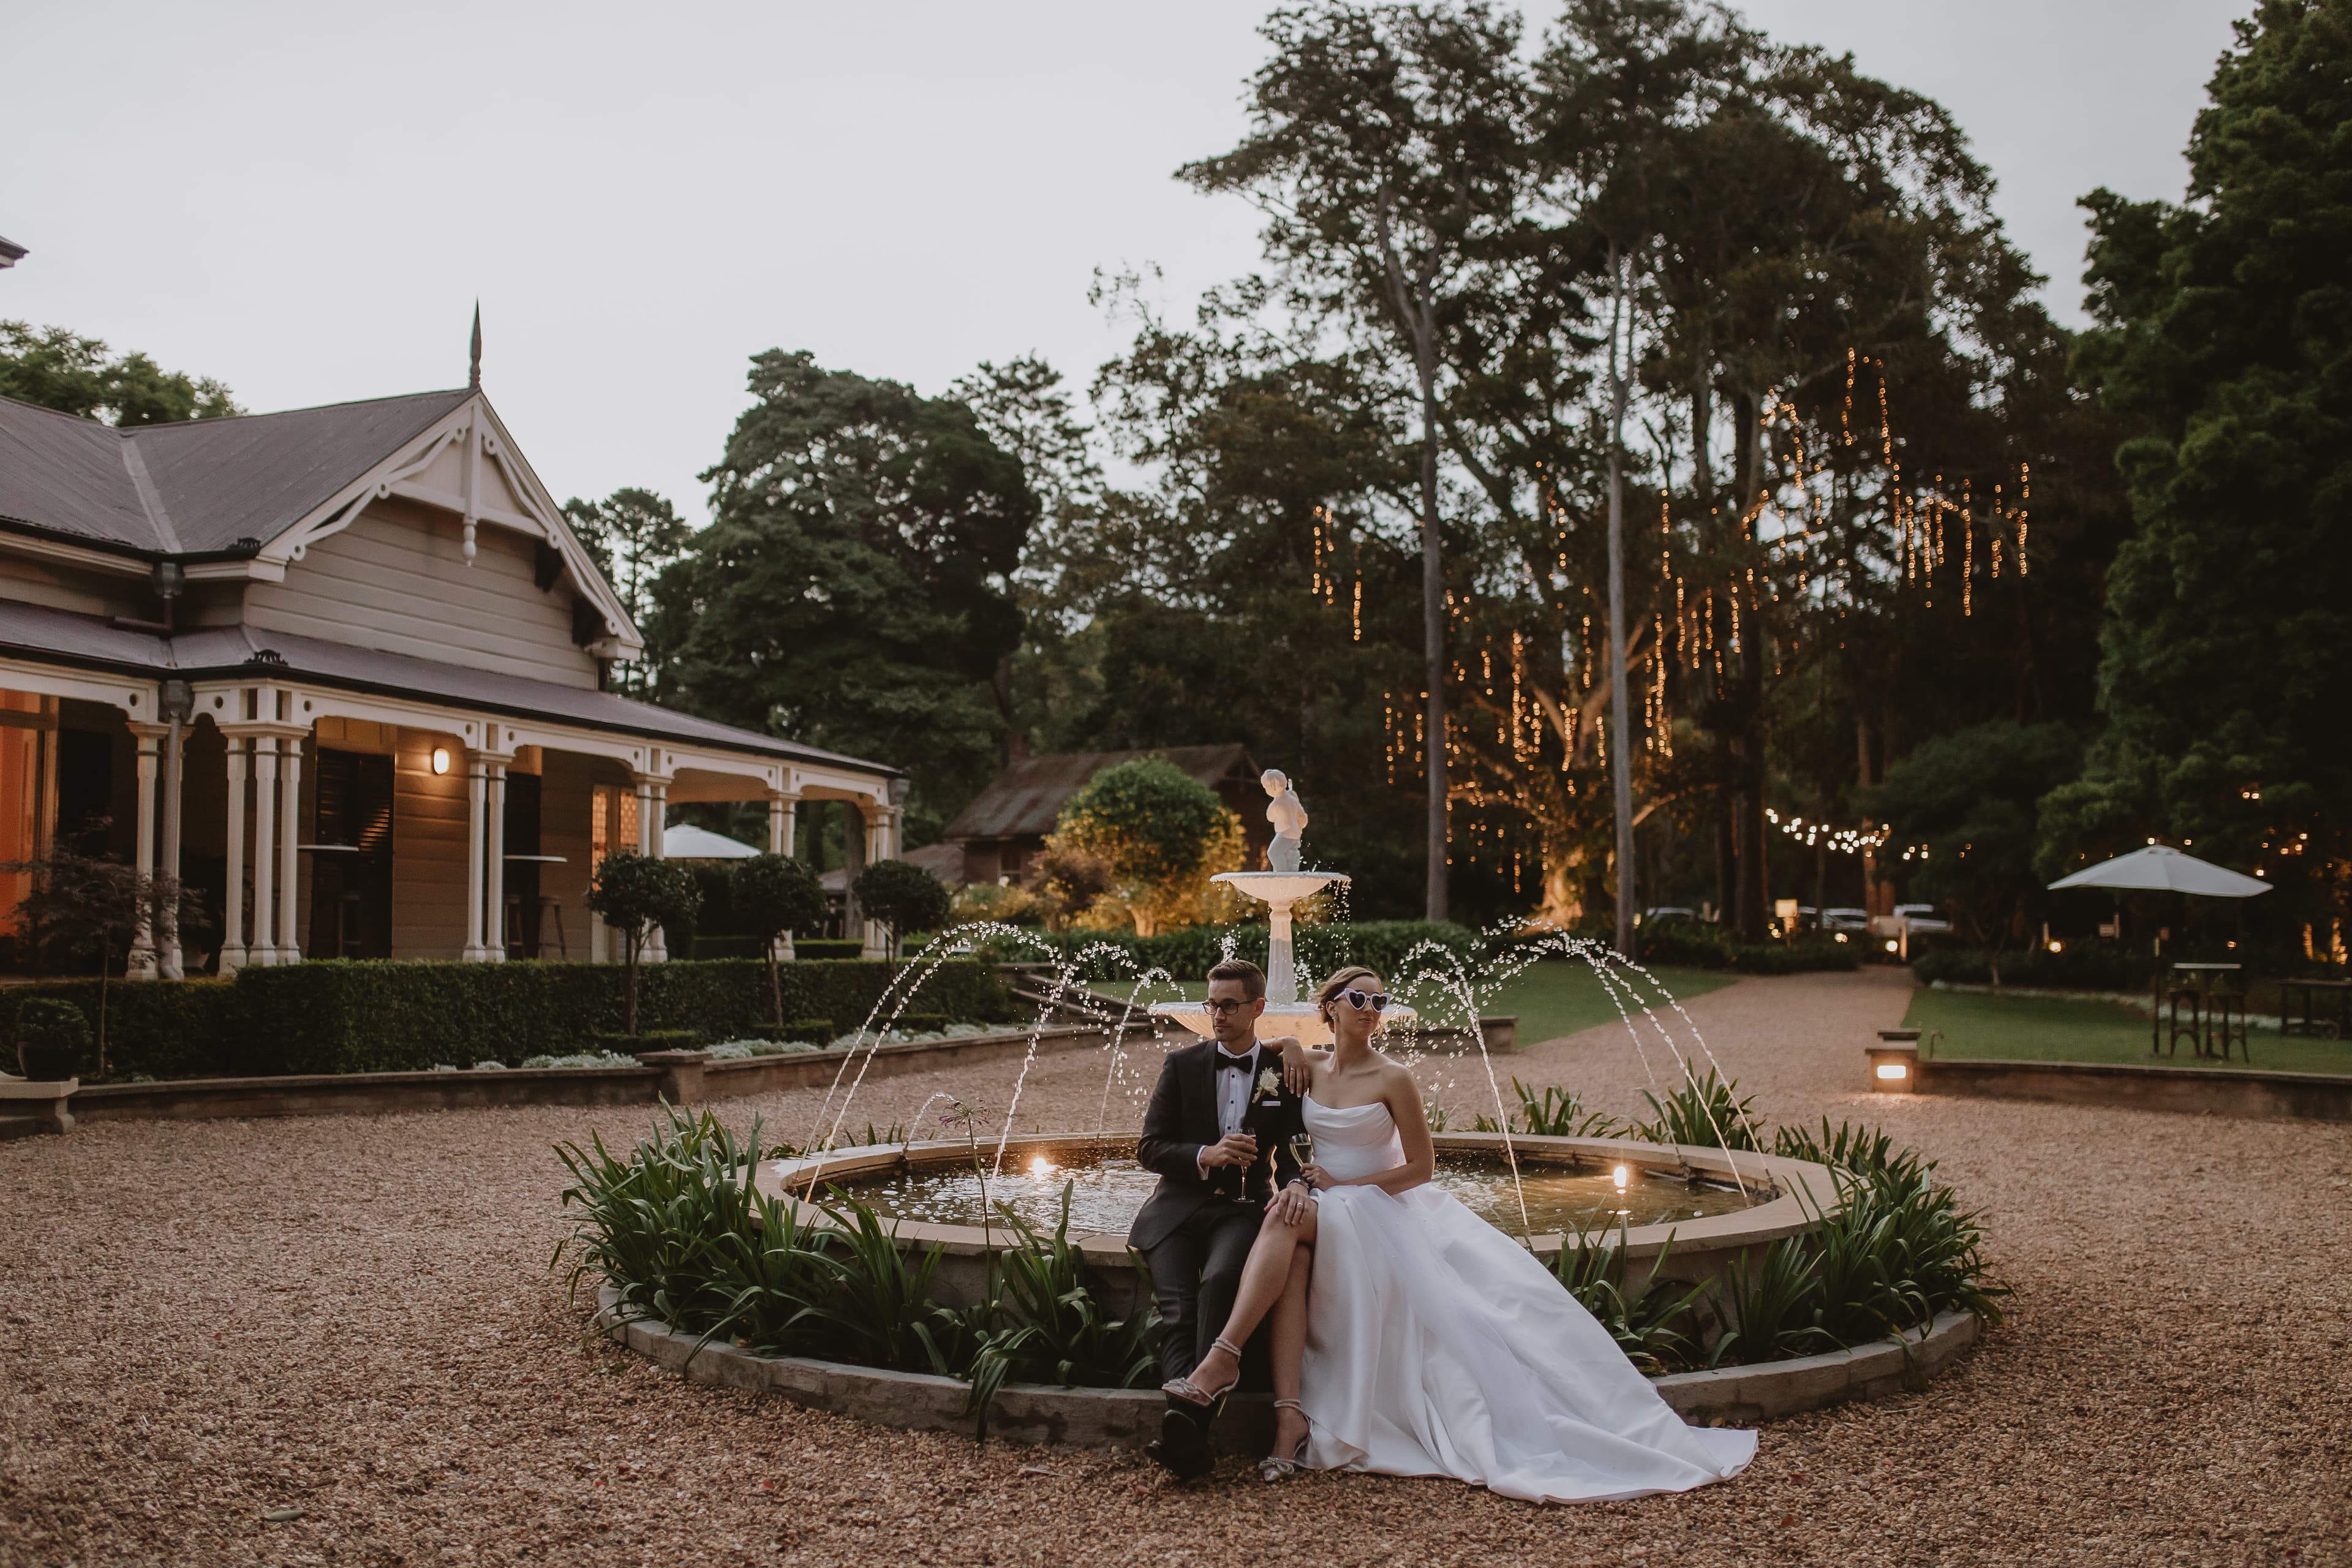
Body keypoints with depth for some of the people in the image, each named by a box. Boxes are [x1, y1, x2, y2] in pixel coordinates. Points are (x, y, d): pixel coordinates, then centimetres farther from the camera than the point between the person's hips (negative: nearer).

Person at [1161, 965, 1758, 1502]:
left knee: (1289, 1222, -36)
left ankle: (1224, 1358, -38)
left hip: (1380, 1211, -3)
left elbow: (1421, 1168, -5)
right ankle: (1291, 1414, -42)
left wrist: (1342, 1184, -10)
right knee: (1291, 1243, -35)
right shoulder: (1308, 1067, 7)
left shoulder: (1392, 1079, -6)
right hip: (1320, 1209, 3)